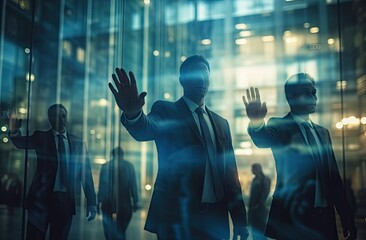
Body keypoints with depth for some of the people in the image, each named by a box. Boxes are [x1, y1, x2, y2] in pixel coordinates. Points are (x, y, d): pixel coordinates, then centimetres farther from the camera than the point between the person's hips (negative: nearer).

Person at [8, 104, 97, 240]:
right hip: (41, 197, -1)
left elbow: (86, 173, 8)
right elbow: (22, 143, -11)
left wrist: (91, 203, 4)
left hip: (66, 199, 1)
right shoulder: (41, 137, 7)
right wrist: (14, 131, -34)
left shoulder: (78, 143, 9)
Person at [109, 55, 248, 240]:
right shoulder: (165, 111, 0)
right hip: (176, 217, -4)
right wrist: (132, 113, -45)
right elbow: (145, 130, -22)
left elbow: (230, 172, 11)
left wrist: (239, 218, 7)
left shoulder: (221, 123, 13)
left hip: (215, 218, 5)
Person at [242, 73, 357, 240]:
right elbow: (264, 140, -27)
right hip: (292, 218, -5)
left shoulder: (323, 132, 12)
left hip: (325, 219, 5)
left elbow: (334, 177, 12)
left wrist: (347, 219, 7)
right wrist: (256, 122, -50)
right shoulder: (279, 126, -4)